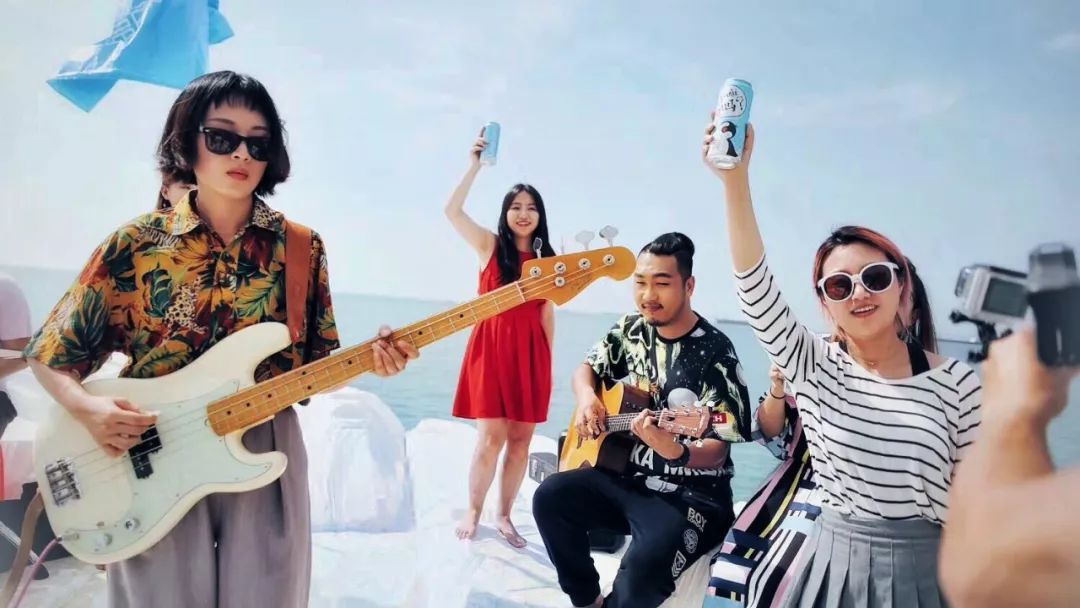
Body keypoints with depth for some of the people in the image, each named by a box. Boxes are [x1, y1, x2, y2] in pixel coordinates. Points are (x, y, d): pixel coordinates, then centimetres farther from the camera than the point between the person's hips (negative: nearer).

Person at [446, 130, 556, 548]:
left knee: (520, 441, 6)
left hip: (531, 353, 3)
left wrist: (550, 360, 10)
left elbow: (548, 314, 12)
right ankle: (473, 513, 16)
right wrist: (475, 166, -12)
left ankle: (503, 516, 21)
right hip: (492, 346, -3)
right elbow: (452, 210, -9)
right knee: (491, 439, -4)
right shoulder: (490, 246, 3)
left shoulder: (547, 260, 10)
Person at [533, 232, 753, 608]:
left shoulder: (715, 354, -18)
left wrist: (675, 451, -41)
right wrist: (587, 398, -8)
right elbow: (587, 369, 16)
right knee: (549, 497, -10)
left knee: (645, 564, -30)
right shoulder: (633, 329, 1)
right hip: (630, 476, 6)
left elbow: (717, 452, -19)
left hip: (691, 494, -6)